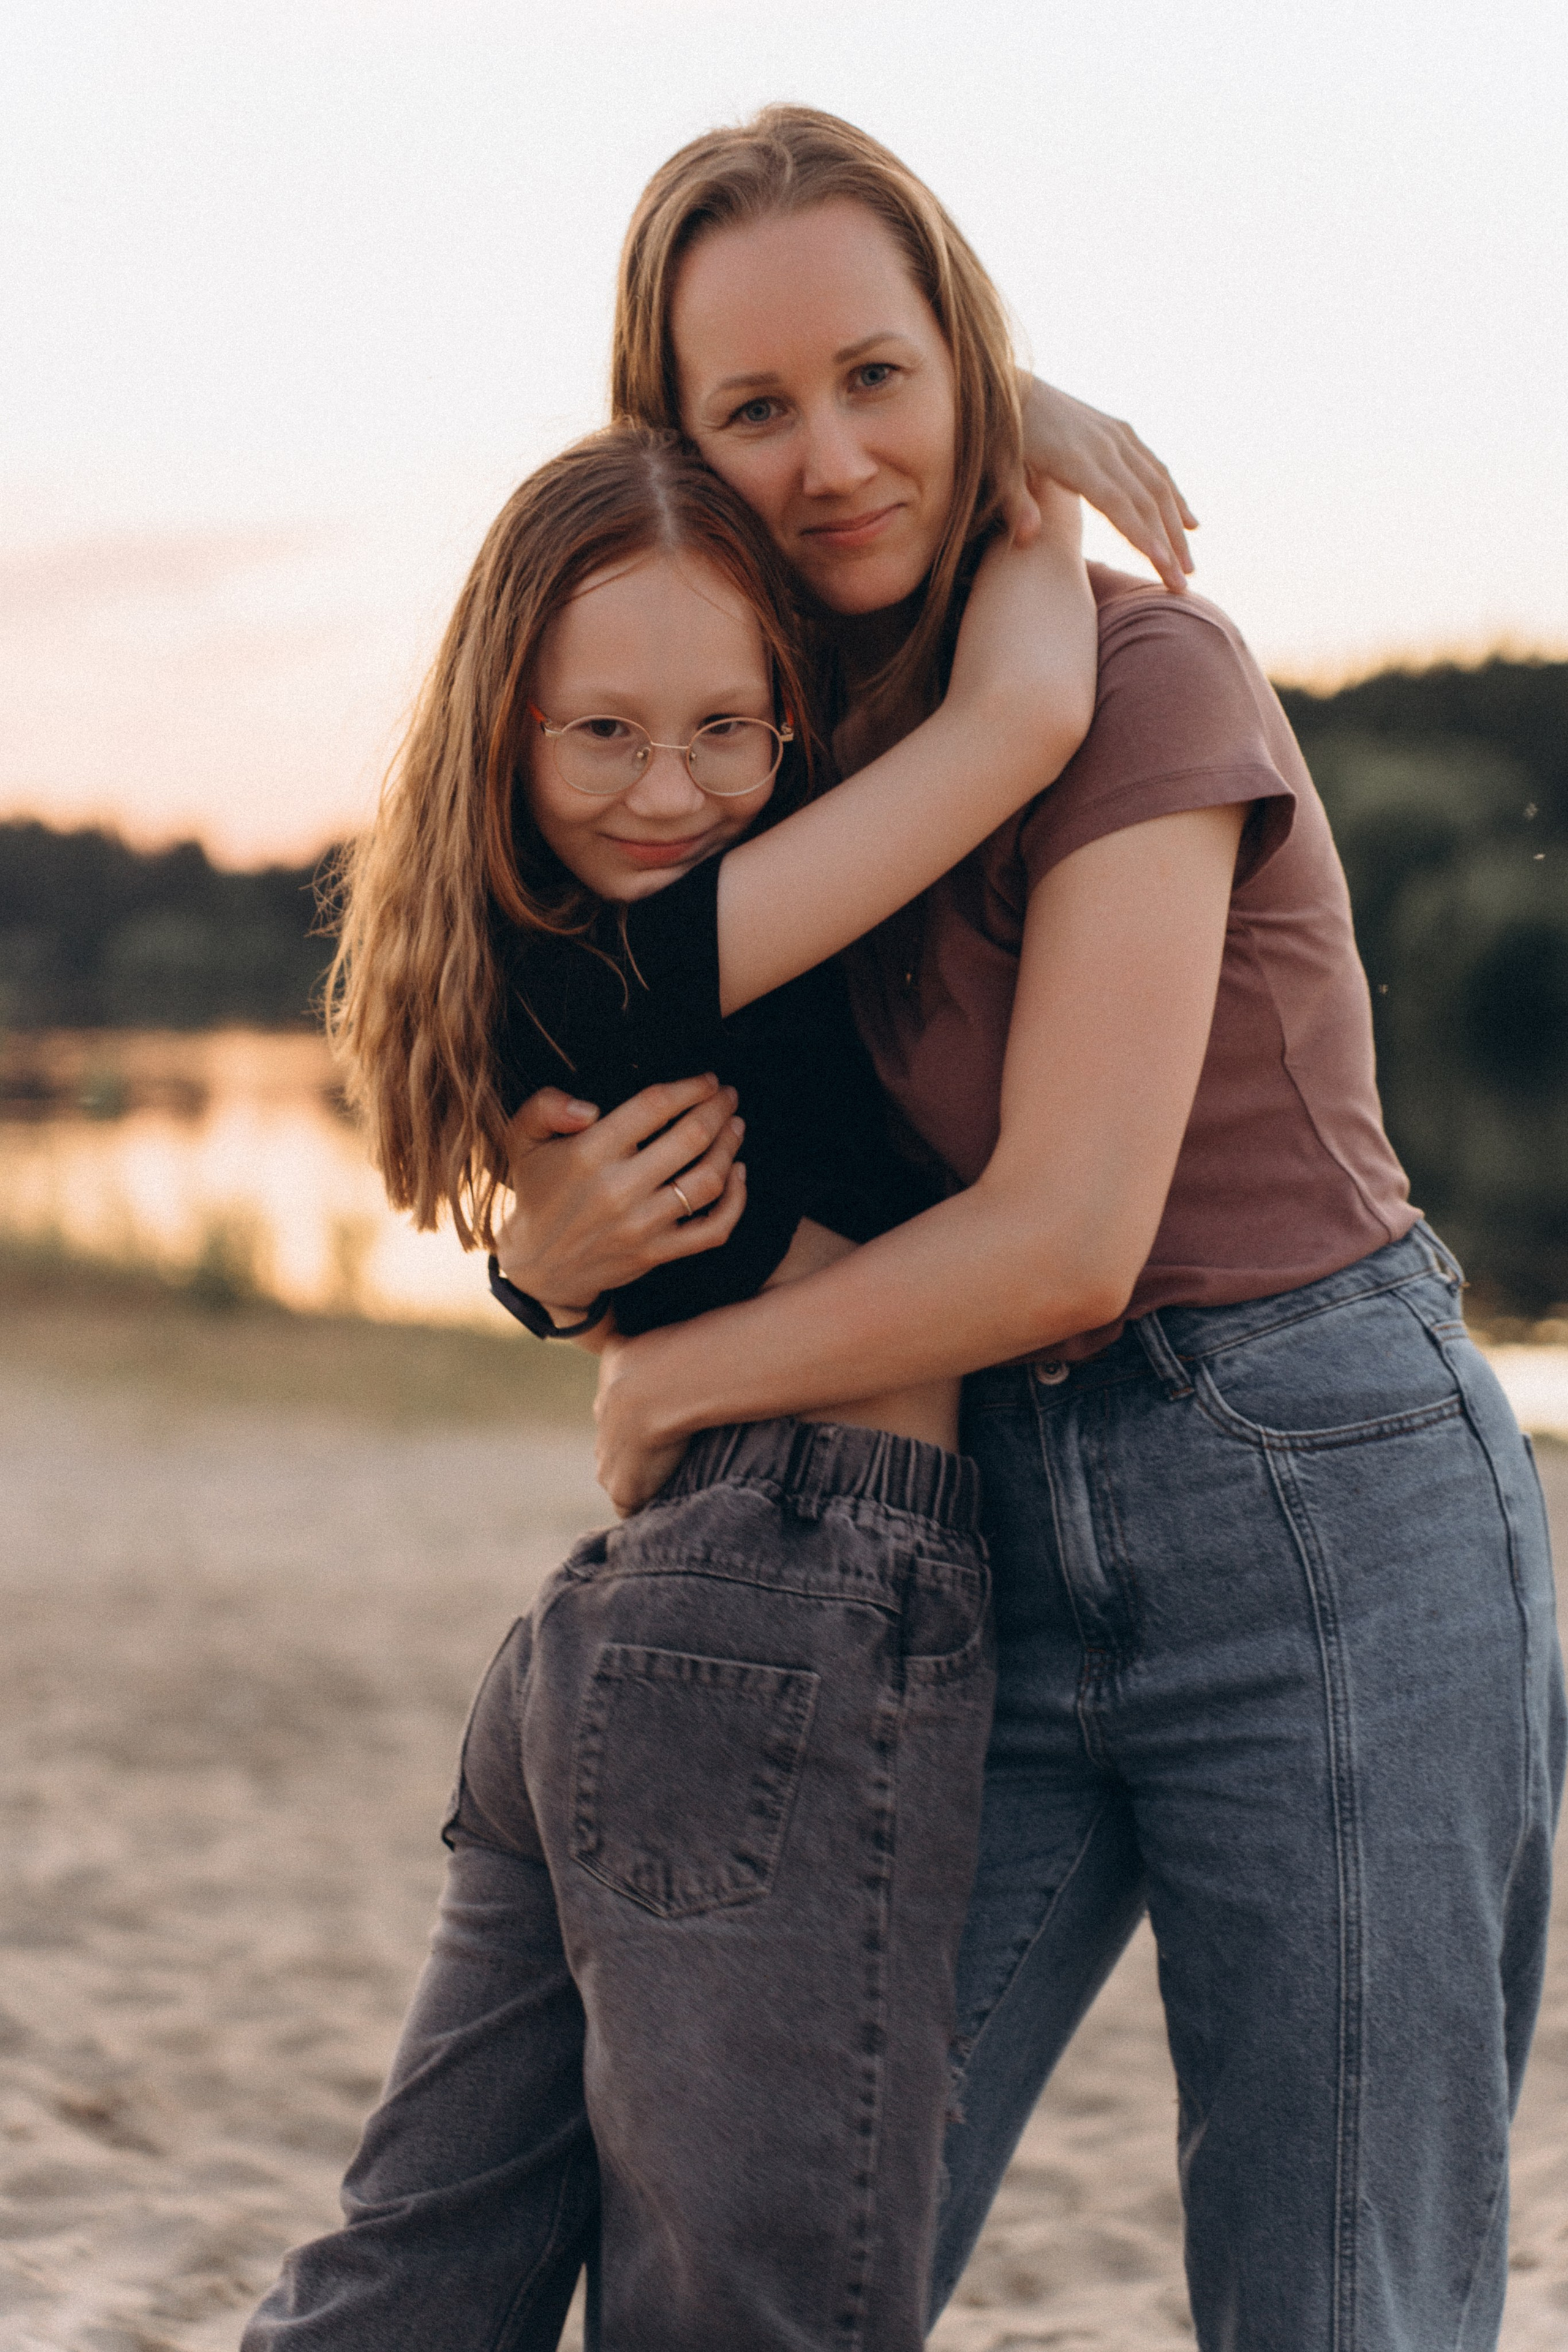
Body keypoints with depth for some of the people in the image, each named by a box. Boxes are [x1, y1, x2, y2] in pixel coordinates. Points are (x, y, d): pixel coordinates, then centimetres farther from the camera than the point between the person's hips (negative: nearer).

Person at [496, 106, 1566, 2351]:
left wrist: (676, 1378, -7)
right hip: (992, 1554, 6)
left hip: (1330, 1515, -6)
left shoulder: (1145, 670, -12)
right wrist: (559, 1238, -10)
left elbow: (1061, 1237, -20)